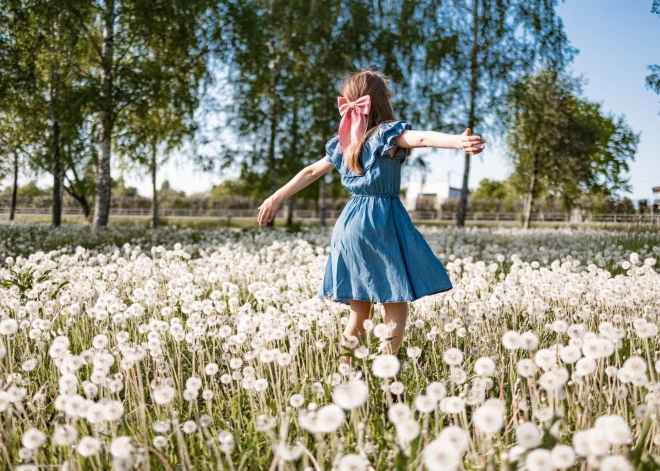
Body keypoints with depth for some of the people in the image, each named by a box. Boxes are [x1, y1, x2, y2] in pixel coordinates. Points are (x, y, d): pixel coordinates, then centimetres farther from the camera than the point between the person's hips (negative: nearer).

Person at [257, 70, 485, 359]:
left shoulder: (343, 143, 13)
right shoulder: (387, 133, -6)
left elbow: (311, 172, 23)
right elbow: (421, 138, -26)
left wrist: (276, 198, 33)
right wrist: (458, 141, -42)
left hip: (350, 225, 7)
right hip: (382, 225, -7)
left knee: (360, 312, 14)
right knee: (396, 309, -2)